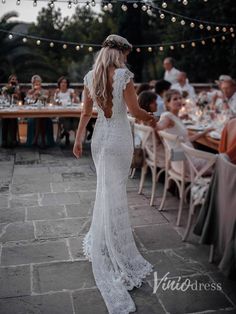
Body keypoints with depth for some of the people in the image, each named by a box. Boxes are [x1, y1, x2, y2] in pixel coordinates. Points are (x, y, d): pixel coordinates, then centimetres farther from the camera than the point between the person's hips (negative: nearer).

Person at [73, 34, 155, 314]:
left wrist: (78, 139, 13)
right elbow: (135, 111, -13)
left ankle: (101, 242, 36)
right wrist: (151, 118, 6)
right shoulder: (124, 75, -15)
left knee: (106, 188, 20)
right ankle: (115, 254, 19)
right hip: (119, 138, -5)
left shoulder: (90, 77, 2)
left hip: (99, 138, 5)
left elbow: (86, 112, 5)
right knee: (115, 193, 5)